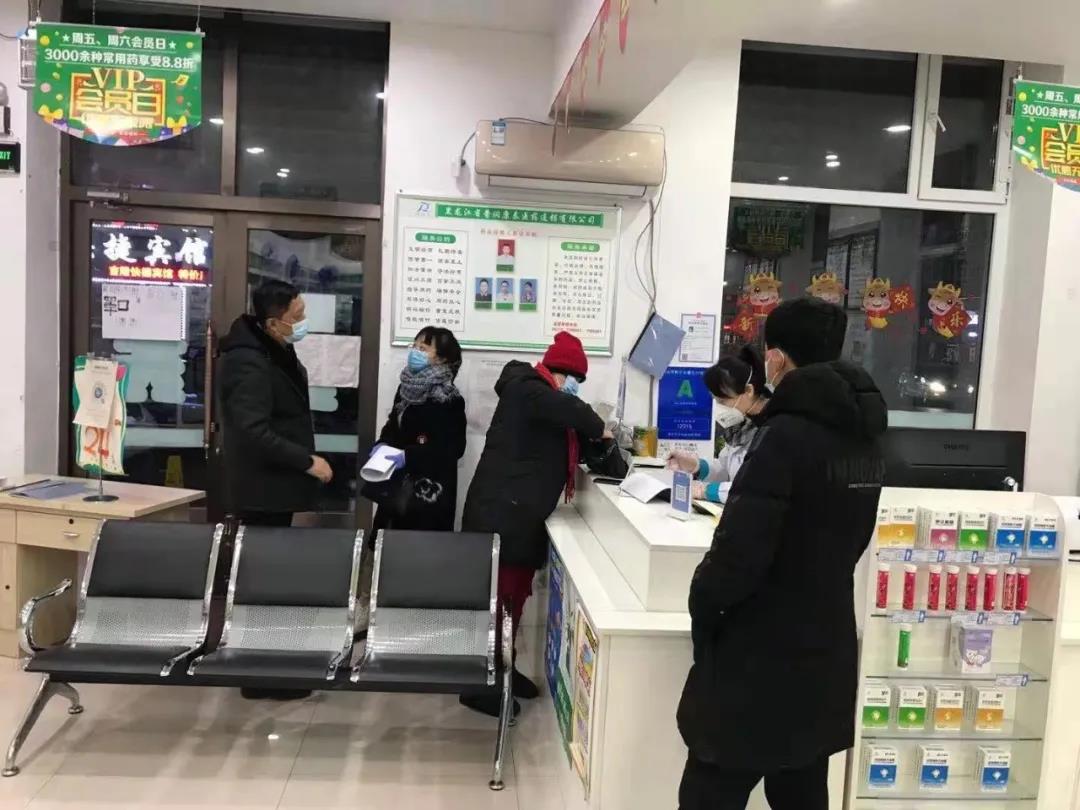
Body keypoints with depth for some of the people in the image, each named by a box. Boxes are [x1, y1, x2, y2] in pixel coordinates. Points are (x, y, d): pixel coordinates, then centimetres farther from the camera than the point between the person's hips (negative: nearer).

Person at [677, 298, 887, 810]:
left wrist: (702, 604, -6)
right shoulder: (863, 439, 4)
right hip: (825, 652, 8)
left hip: (759, 658, -8)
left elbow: (738, 552, -23)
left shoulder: (785, 435, -21)